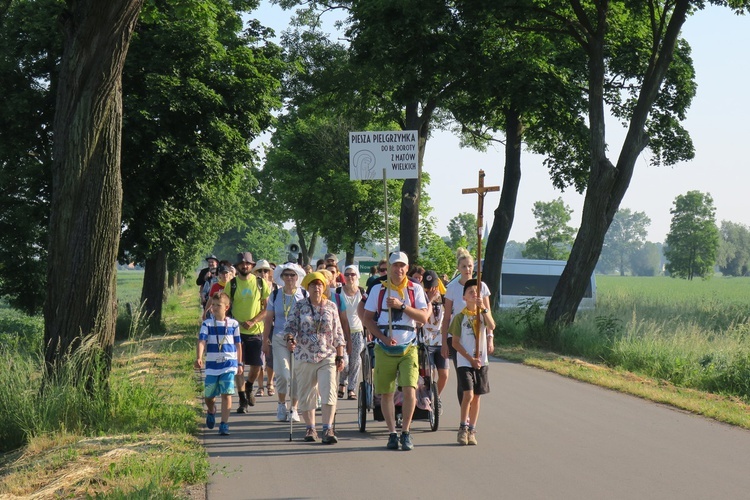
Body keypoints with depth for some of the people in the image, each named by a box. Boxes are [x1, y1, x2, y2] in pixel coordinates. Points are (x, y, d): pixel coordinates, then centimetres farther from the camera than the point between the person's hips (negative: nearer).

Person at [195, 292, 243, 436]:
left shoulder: (233, 324, 3)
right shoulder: (207, 324, 0)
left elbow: (238, 344, 11)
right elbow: (202, 341, -12)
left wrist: (239, 364, 15)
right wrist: (199, 358, -28)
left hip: (229, 365, -1)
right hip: (212, 366, 1)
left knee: (226, 394, -9)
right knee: (209, 396, 10)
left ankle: (224, 424, -4)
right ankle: (211, 412, 42)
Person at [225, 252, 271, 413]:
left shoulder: (261, 283, 1)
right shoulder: (231, 284, 0)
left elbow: (267, 307, 1)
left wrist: (253, 321, -12)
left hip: (256, 331, 1)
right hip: (237, 331, -1)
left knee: (256, 366, 6)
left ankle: (248, 388, 35)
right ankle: (243, 400, 5)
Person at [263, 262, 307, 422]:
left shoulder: (304, 295, 4)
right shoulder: (275, 295, 7)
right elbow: (268, 320, 11)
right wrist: (265, 341, 8)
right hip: (279, 339, 0)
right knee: (282, 374, -7)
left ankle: (293, 408, 13)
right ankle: (281, 405, 15)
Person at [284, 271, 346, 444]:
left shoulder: (331, 307, 8)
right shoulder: (299, 306, 5)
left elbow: (338, 333, 10)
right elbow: (290, 326, -1)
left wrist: (340, 356, 8)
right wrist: (290, 340, -23)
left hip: (327, 357, 0)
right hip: (304, 357, 0)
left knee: (329, 393, -13)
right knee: (306, 395, 7)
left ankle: (328, 430, -14)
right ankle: (310, 429, 20)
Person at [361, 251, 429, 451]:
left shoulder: (415, 289, 5)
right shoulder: (378, 290, 5)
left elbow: (423, 317, -4)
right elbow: (367, 319, 4)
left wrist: (401, 306, -16)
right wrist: (383, 337, -9)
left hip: (408, 348, -1)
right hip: (384, 349, 1)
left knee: (409, 390, -13)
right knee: (386, 393, 2)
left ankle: (405, 433, 0)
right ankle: (392, 433, 14)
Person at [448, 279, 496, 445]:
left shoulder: (483, 313, 7)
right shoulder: (460, 317, -2)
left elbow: (492, 327, -14)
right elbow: (455, 343, -3)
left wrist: (483, 308, -21)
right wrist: (471, 359, -10)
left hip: (482, 362, 3)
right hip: (465, 363, -3)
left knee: (476, 396, 6)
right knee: (468, 394, -15)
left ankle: (472, 430, 14)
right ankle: (463, 429, -2)